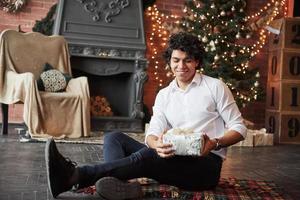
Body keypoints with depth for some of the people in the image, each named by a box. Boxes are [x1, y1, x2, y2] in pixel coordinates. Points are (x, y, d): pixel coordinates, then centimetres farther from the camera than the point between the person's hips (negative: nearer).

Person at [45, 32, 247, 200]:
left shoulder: (215, 86, 2)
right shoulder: (164, 95, 14)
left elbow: (239, 128, 2)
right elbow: (152, 133, 0)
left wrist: (215, 143, -19)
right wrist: (157, 144, -26)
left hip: (206, 164, -5)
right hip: (174, 160, 6)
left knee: (146, 156, -34)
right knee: (114, 137, -9)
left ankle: (76, 175, -39)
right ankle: (121, 183, -40)